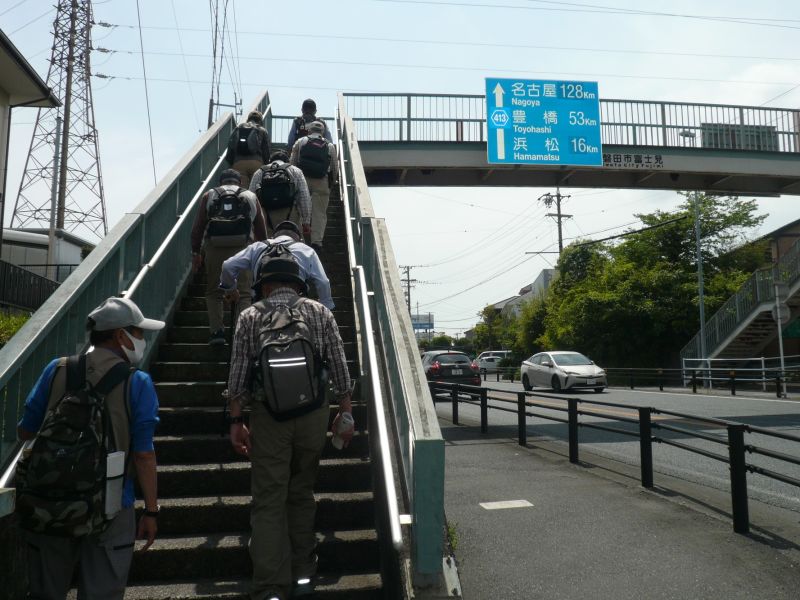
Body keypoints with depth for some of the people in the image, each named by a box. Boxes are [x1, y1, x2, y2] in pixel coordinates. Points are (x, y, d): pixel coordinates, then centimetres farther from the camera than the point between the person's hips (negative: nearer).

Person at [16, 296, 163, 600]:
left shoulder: (56, 370, -3)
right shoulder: (137, 383, -12)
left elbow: (25, 432, 5)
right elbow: (143, 454, -13)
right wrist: (151, 510, -4)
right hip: (110, 507, -3)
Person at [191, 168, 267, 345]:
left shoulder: (209, 195, 17)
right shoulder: (250, 196, 18)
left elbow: (197, 227, 10)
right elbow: (261, 229, 18)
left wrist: (195, 253, 15)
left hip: (213, 248, 0)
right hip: (243, 249, 0)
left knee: (213, 292, 13)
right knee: (244, 293, 5)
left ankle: (216, 331, 5)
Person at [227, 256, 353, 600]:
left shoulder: (250, 317, 4)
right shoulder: (320, 313, 5)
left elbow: (238, 373, -1)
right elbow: (339, 368, 3)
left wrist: (236, 421, 5)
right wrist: (345, 414, 9)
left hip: (267, 416, -1)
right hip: (313, 413, 2)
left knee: (268, 500, 3)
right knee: (302, 493, 17)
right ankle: (302, 571, 25)